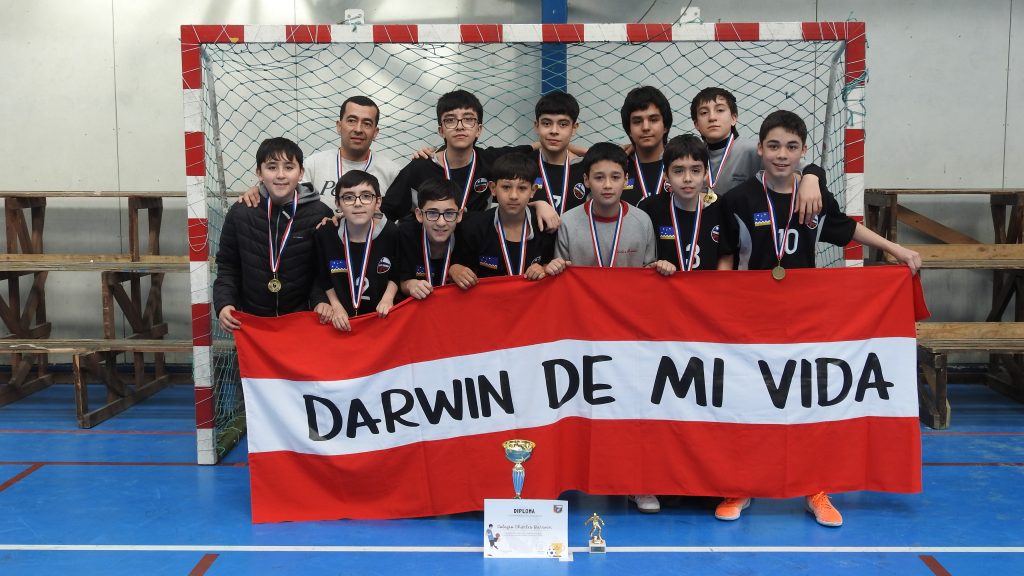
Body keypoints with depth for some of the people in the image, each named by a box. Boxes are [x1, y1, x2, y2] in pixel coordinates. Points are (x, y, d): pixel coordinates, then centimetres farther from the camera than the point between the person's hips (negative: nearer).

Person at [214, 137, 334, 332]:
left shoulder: (319, 214, -8)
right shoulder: (240, 213, -5)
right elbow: (227, 266, 4)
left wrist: (321, 301, -18)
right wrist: (224, 303, -9)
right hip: (251, 319, 1)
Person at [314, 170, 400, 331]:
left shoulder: (391, 233, -10)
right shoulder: (325, 234, -9)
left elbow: (396, 273, 7)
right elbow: (323, 278, 5)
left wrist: (388, 298, -6)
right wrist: (336, 306, -5)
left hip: (380, 316, 0)